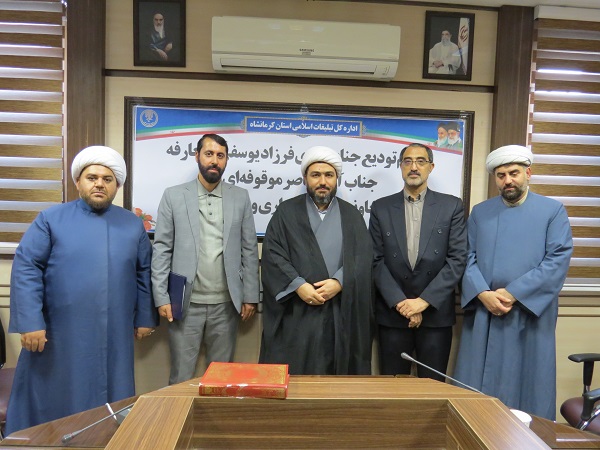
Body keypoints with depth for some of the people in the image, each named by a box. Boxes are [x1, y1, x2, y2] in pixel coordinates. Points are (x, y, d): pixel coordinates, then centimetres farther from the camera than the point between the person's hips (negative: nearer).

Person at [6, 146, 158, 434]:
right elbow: (26, 268, -6)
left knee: (111, 400, 12)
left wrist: (145, 318, 8)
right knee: (52, 400, 11)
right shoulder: (51, 219, -1)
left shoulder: (133, 224, 7)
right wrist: (30, 322, -13)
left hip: (114, 337, 2)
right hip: (60, 335, -2)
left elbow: (144, 274, 10)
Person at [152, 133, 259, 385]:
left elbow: (249, 250, 5)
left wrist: (250, 297, 2)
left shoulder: (240, 197, 6)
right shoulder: (173, 196, 3)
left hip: (226, 304, 1)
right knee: (181, 378, 9)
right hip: (185, 303, -1)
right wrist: (161, 297, -5)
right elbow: (162, 249, 1)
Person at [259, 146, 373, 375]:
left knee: (339, 379, 7)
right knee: (292, 375, 2)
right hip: (296, 312, -1)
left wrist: (339, 282, -14)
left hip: (342, 313, 2)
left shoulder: (352, 216, 11)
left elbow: (363, 258, 2)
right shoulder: (286, 212, 6)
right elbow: (273, 254, -3)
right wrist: (298, 285, -15)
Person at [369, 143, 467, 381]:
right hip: (392, 313, 1)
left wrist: (424, 301, -11)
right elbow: (376, 261, 0)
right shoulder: (381, 208, 4)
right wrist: (400, 302, -10)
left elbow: (457, 259, -4)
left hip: (436, 313, 0)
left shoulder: (451, 206, 3)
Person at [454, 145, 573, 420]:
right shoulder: (480, 212, 10)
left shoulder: (553, 210, 2)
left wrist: (513, 293, -14)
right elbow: (468, 257, 5)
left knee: (527, 383, 7)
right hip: (483, 314, 2)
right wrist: (483, 294, -12)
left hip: (530, 313, -2)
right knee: (478, 385, 8)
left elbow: (558, 260, -7)